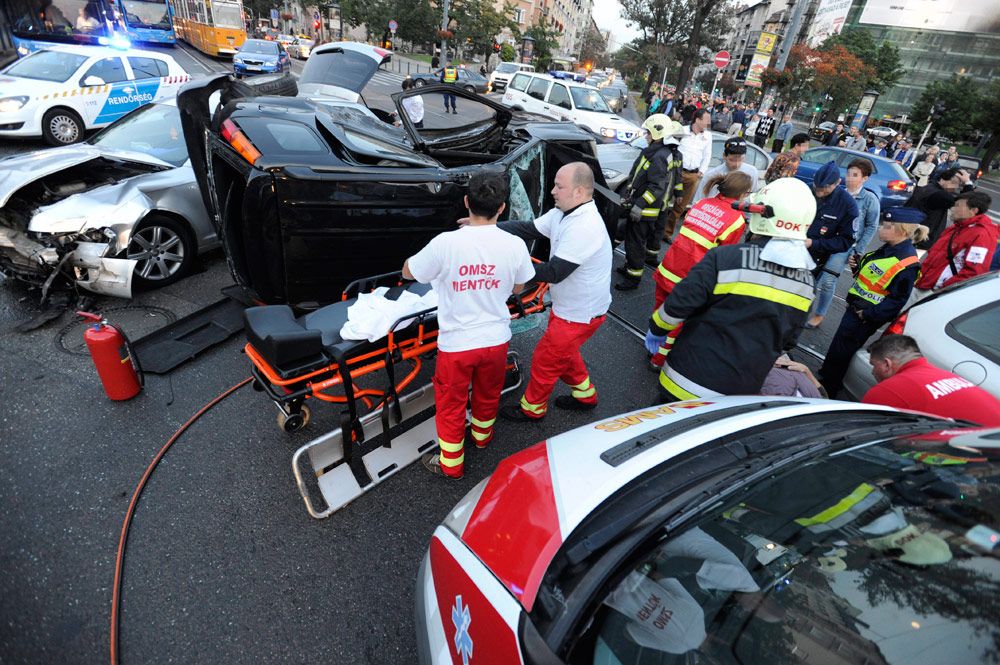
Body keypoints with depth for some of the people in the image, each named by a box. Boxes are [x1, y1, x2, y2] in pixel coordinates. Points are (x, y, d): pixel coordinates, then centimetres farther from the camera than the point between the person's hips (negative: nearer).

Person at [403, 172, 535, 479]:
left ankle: (451, 463, 36)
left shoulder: (446, 242, -23)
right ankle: (482, 434, 55)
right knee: (488, 394, 28)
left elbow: (407, 271, -5)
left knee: (450, 404, 18)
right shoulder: (514, 245, -14)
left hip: (456, 342, -3)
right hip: (496, 339, 3)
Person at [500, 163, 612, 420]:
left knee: (545, 359, 8)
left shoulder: (584, 227, -32)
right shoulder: (562, 213, -3)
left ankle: (532, 407, 32)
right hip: (568, 305, 9)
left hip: (580, 314, -9)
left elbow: (553, 272, -30)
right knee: (565, 352, 27)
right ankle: (585, 395, 48)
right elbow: (528, 228, -4)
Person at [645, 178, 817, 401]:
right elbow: (788, 340, 8)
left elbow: (679, 305, -20)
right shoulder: (807, 281, 0)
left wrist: (656, 329, -1)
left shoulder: (726, 258, -20)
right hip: (744, 388, 5)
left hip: (693, 378, -4)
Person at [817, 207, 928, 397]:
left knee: (840, 352, 1)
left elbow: (897, 300, -21)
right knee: (837, 347, 21)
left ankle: (827, 391, 15)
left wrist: (868, 314, -22)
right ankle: (825, 377, 38)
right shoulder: (888, 249, 7)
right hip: (855, 307, 9)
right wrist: (857, 264, 1)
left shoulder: (907, 264, -21)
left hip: (865, 316, -9)